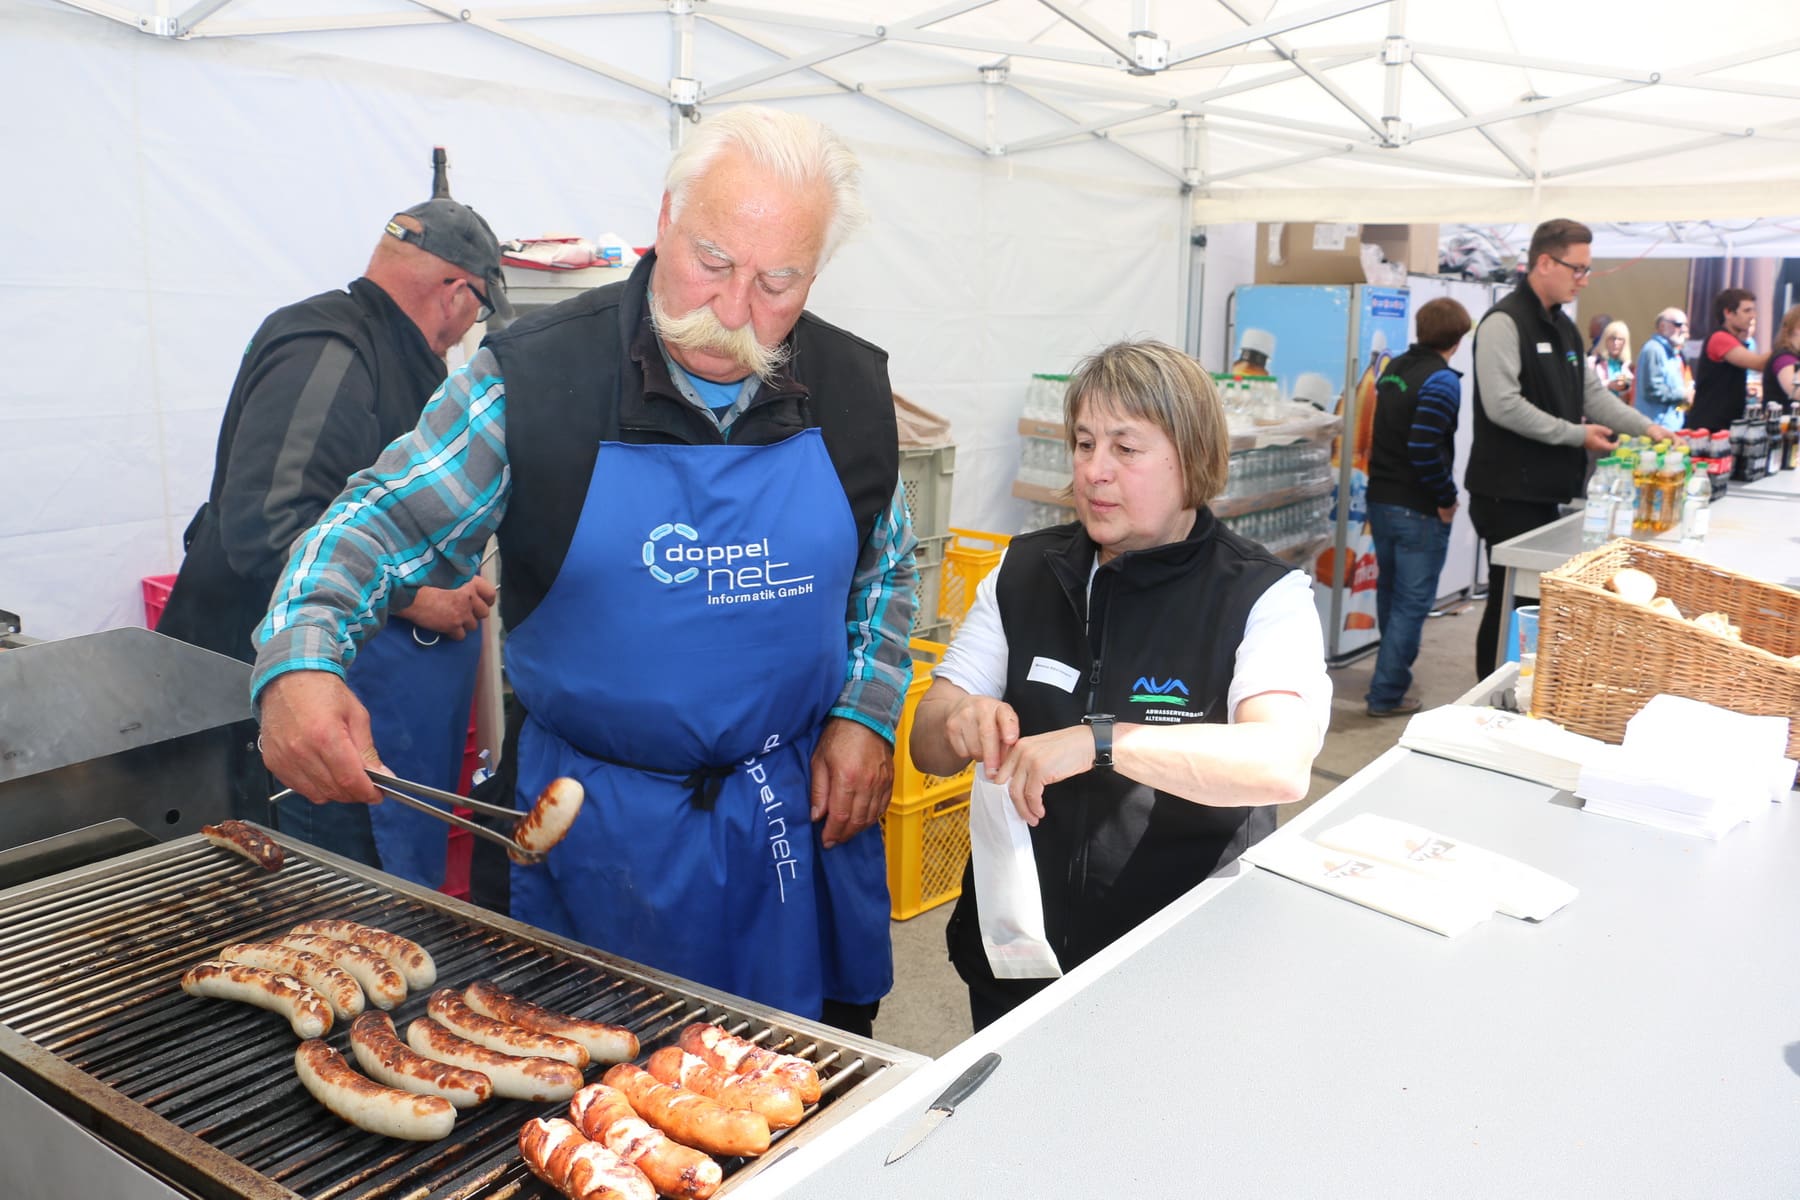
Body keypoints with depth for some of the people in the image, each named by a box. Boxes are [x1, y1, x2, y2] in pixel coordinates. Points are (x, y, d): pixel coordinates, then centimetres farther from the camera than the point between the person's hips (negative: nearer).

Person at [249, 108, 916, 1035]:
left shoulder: (852, 388, -3)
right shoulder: (533, 377, -14)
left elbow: (886, 565, 10)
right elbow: (385, 521, -11)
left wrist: (866, 713, 0)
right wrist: (299, 659, -29)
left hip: (799, 803, 3)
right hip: (595, 816, -2)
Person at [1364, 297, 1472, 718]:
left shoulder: (1394, 368, 8)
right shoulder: (1442, 379, -17)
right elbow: (1425, 448, -24)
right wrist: (1447, 498, -15)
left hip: (1380, 500, 8)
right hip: (1419, 510, -8)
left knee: (1389, 593, 21)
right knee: (1413, 602, 1)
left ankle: (1392, 672, 36)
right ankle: (1387, 694, 4)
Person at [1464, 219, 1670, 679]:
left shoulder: (1564, 328, 17)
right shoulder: (1504, 323, -14)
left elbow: (1591, 392, 18)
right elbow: (1503, 405, -23)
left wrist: (1646, 427, 4)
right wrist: (1577, 435, -16)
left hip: (1545, 489, 9)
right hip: (1508, 492, -9)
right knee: (1510, 601, -4)